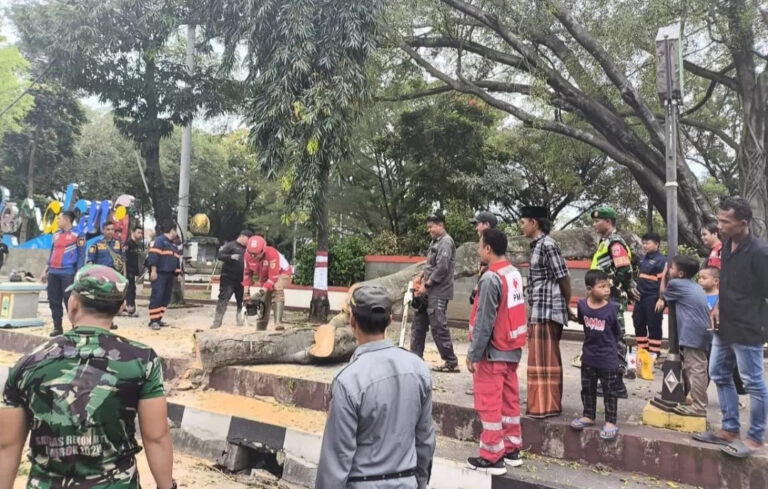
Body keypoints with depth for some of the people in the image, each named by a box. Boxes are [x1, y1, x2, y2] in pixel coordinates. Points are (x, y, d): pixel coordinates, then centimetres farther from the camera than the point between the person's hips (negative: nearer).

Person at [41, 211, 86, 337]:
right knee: (54, 301, 7)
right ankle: (57, 327, 16)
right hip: (53, 273, 6)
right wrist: (45, 271, 17)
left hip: (68, 273, -6)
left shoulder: (77, 235, -4)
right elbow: (52, 253, 21)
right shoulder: (56, 235, 15)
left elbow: (81, 256, -7)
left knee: (69, 301, -5)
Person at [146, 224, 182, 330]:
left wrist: (178, 274, 19)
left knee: (166, 297, 8)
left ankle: (158, 319, 13)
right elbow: (153, 255, -15)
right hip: (159, 274, -9)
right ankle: (153, 321, -14)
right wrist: (153, 271, -22)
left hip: (169, 275, 9)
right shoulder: (159, 240, -5)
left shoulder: (173, 245, 24)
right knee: (157, 296, -13)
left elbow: (177, 260, 27)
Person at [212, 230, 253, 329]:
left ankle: (240, 320, 22)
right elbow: (220, 255, -12)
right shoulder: (231, 245, -3)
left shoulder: (247, 249, 16)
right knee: (223, 299, -8)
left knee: (242, 300, 10)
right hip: (228, 278, -6)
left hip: (241, 280, 6)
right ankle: (217, 321, -5)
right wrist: (231, 256, -27)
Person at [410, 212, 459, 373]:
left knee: (438, 327, -6)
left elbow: (442, 268, -21)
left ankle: (451, 363, 4)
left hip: (438, 293, -10)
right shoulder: (435, 241, 16)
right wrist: (420, 277, 10)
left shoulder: (446, 242, -13)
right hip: (428, 292, 10)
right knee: (418, 324, 13)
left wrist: (426, 285, -16)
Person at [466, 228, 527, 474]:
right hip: (512, 349, 9)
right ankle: (512, 450, 26)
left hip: (493, 352, -8)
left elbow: (484, 322, -20)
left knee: (490, 404, 1)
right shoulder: (515, 274, 6)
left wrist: (473, 354, -13)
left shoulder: (491, 278, -20)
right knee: (510, 401, 16)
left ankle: (492, 458, 9)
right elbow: (512, 314, 11)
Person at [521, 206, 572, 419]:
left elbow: (564, 278, -14)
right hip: (541, 311, 10)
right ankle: (550, 403, 25)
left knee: (543, 359, -4)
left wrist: (567, 305, -2)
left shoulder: (547, 245, -15)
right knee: (548, 359, 15)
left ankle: (545, 406, 4)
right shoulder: (537, 245, 15)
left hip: (546, 311, -10)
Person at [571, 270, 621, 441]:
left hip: (608, 358, -4)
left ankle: (611, 422, 18)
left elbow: (617, 332, -3)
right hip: (588, 357, 4)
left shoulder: (611, 308, -16)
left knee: (610, 391, 7)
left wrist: (609, 346, 5)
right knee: (587, 388, 16)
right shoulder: (582, 305, -9)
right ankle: (588, 416, 32)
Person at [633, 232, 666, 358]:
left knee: (654, 326, 1)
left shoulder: (662, 260, -9)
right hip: (640, 297, 8)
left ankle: (654, 352, 9)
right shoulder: (643, 259, 14)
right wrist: (635, 289, 17)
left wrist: (661, 299, -16)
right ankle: (642, 350, 24)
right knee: (638, 324, 12)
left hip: (653, 298, -8)